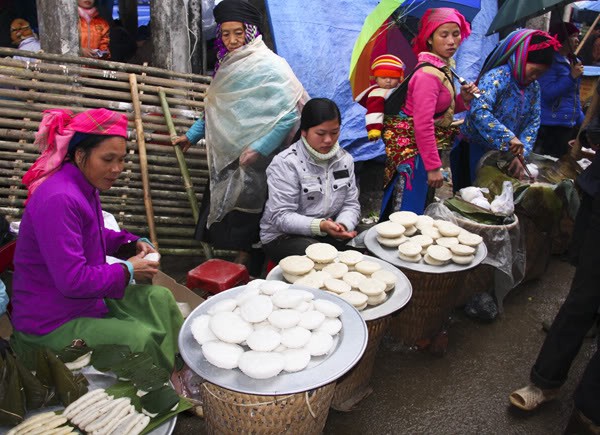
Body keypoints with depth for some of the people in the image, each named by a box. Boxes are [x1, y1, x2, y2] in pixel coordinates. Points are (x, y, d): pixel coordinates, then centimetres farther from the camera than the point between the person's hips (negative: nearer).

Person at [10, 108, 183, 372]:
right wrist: (128, 271, -19)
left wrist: (133, 243, 1)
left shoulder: (85, 187, 1)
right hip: (51, 323, -10)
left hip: (85, 298, 10)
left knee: (159, 298, 3)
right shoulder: (59, 199, -30)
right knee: (140, 337, -19)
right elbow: (73, 280, -31)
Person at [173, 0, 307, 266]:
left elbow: (289, 115, -18)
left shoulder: (269, 66, -11)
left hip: (254, 163, -7)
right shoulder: (229, 65, 13)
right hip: (228, 159, 7)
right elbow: (214, 109, 24)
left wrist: (259, 149, -21)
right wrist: (192, 135, 26)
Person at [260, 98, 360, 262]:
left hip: (329, 232, 6)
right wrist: (320, 226, -36)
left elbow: (351, 204, 4)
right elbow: (281, 216, -20)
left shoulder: (345, 159, 4)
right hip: (283, 236, -6)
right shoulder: (285, 163, -16)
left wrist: (343, 225, -20)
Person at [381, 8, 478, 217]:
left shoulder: (443, 67, 9)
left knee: (419, 204, 18)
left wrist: (463, 99, -2)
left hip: (423, 142, 10)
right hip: (410, 144, -10)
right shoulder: (428, 74, -21)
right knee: (408, 210, -2)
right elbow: (423, 125, -25)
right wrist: (433, 167, -22)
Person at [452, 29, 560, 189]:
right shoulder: (497, 76, -19)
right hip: (474, 150, -7)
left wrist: (520, 154, -13)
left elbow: (533, 123, 2)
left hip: (504, 153, 7)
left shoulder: (533, 87, 5)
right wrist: (509, 137, -38)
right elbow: (479, 111, -34)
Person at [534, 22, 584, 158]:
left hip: (570, 125, 8)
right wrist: (572, 77, -19)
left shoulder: (573, 62, 15)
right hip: (551, 126, -8)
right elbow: (548, 94, -20)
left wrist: (581, 120, 22)